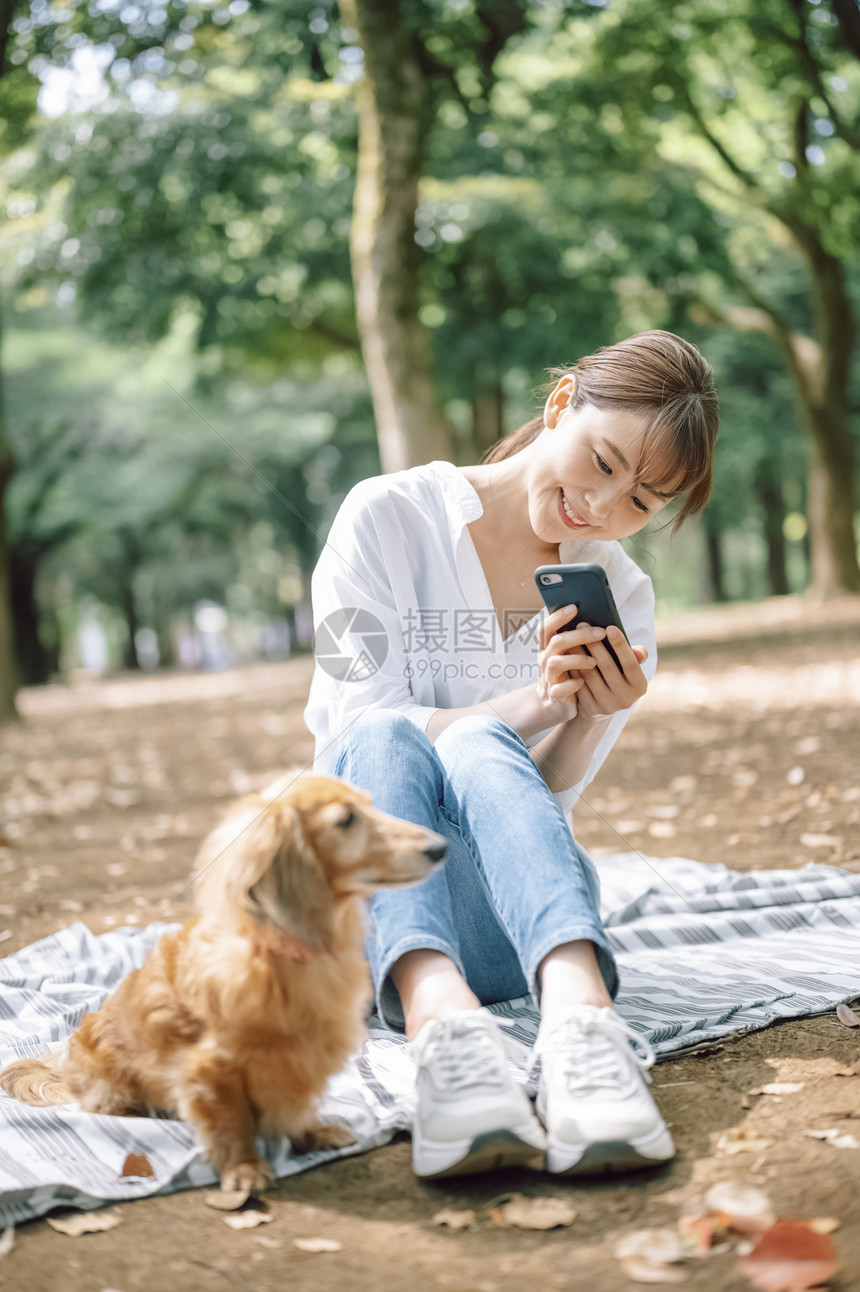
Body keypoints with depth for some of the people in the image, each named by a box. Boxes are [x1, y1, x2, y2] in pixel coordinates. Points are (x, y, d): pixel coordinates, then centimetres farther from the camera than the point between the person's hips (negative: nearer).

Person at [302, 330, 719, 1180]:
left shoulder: (621, 598, 6)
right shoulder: (388, 517, -3)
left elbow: (543, 799, 2)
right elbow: (356, 727, -12)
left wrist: (593, 717, -20)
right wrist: (533, 705, -25)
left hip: (507, 909, 1)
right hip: (365, 898, -1)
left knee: (476, 748, -31)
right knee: (388, 735, -33)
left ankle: (580, 1015, -57)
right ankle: (439, 1021, -59)